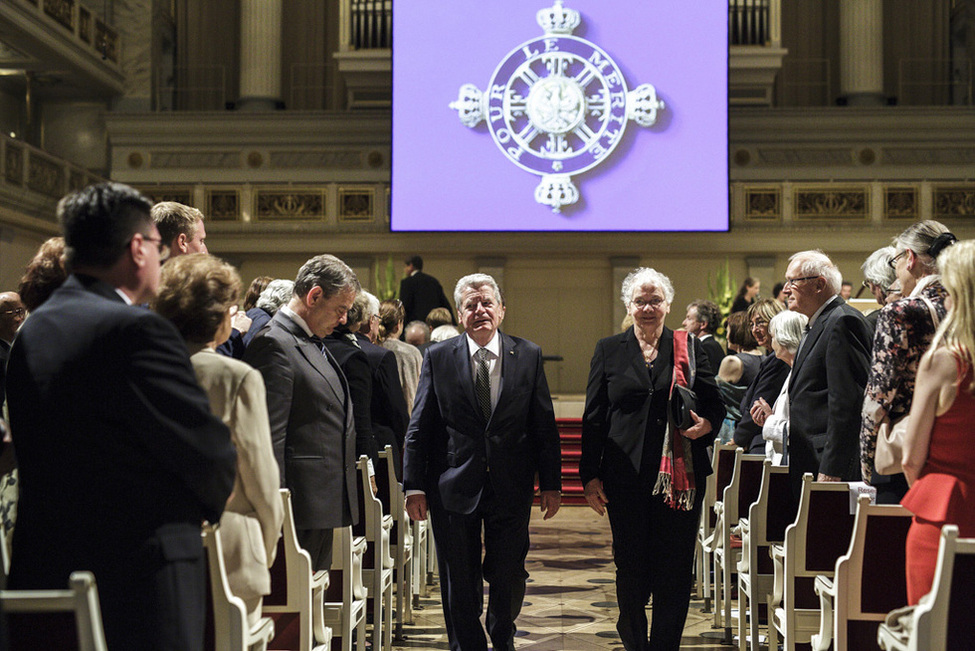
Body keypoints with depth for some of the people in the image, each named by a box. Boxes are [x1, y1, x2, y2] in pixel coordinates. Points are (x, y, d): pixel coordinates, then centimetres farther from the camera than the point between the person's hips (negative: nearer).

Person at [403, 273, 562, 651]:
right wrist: (414, 486, -4)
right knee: (460, 583, 7)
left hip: (511, 488, 1)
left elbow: (544, 425, 3)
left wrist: (551, 484, 0)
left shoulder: (528, 356, 2)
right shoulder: (438, 358, 1)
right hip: (454, 488, -1)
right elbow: (419, 428, 1)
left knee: (509, 577, 10)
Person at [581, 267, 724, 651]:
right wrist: (590, 476, 2)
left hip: (680, 475, 0)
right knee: (631, 571, 5)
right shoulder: (609, 350, 9)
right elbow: (593, 418, 8)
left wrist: (706, 424, -12)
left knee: (674, 571, 0)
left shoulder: (689, 348, 9)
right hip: (626, 476, 0)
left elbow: (715, 404, 12)